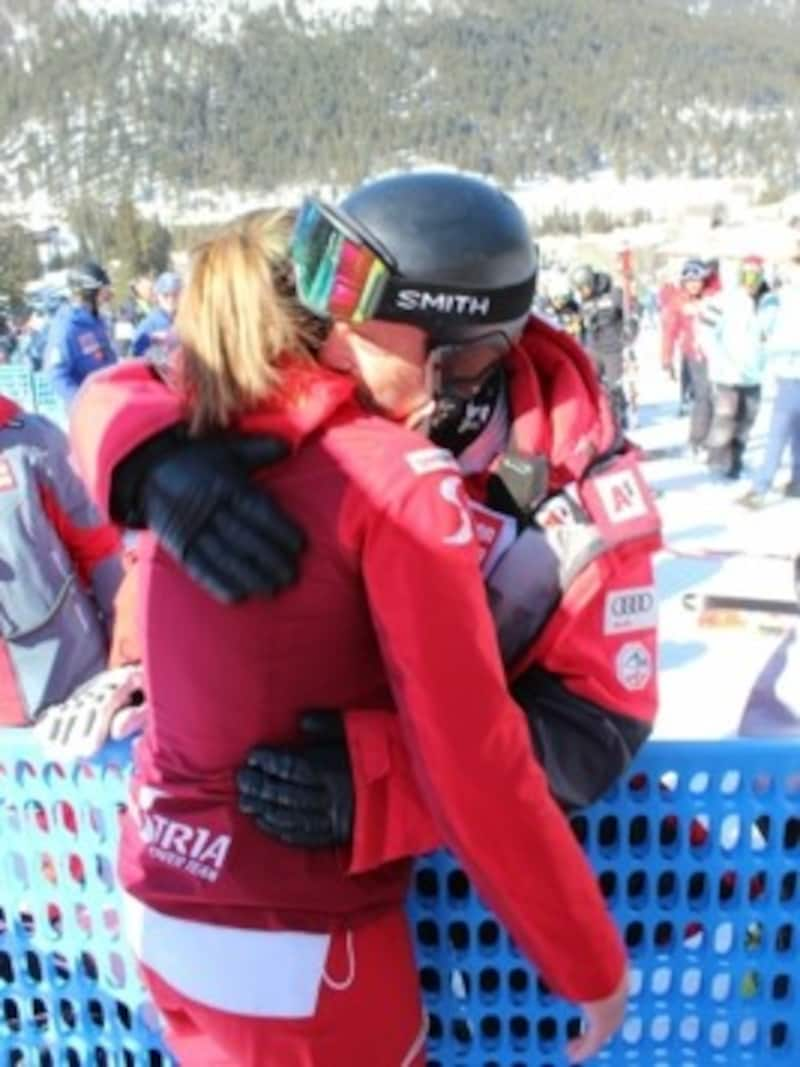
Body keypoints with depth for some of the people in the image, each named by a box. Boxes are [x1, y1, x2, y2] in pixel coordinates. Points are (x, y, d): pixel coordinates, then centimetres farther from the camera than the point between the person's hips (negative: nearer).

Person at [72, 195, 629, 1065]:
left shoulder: (181, 440, -6)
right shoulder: (396, 479, -23)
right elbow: (474, 769, -23)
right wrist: (590, 963, -11)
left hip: (159, 905, 6)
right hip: (300, 951, -6)